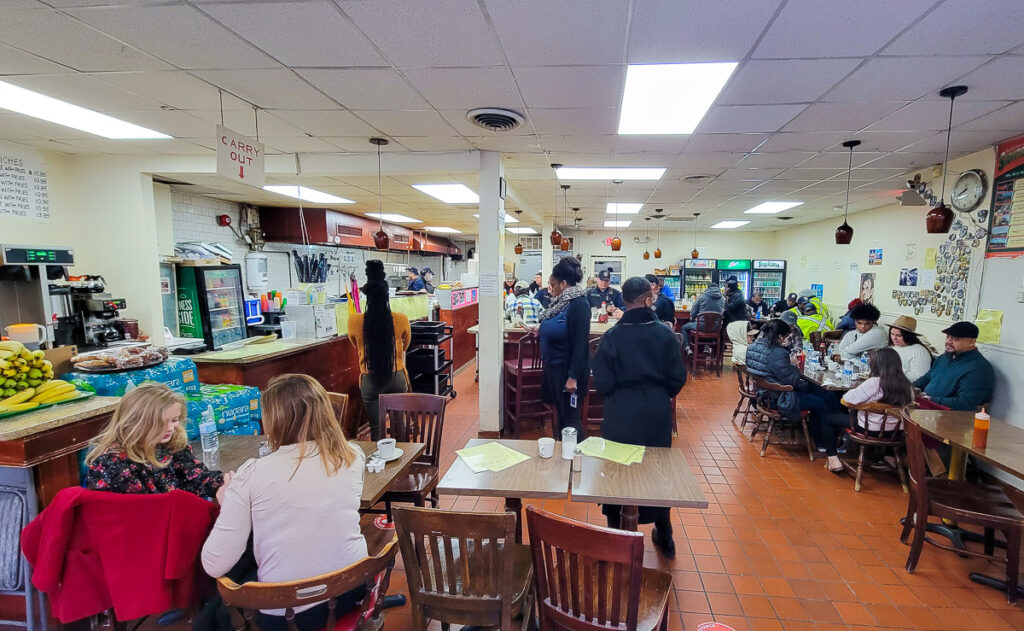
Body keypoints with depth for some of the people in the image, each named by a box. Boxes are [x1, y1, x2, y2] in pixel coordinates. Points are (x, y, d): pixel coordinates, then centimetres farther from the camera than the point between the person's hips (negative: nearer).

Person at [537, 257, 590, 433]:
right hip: (553, 367, 9)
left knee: (570, 418, 2)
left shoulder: (578, 304, -18)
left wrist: (573, 377, -24)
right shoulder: (561, 301, 9)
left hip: (568, 370, -9)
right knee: (560, 414, 19)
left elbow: (581, 343, -23)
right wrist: (542, 331, 8)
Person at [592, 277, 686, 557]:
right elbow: (678, 378, -4)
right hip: (657, 415, 2)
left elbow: (603, 383, -11)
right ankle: (664, 536, 32)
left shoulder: (612, 336, -14)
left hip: (621, 416, -2)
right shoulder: (666, 334, -9)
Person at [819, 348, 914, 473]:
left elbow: (846, 400, -21)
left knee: (828, 419, 12)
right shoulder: (908, 385, -6)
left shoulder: (874, 383, -25)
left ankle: (833, 460, 11)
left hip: (870, 430, -7)